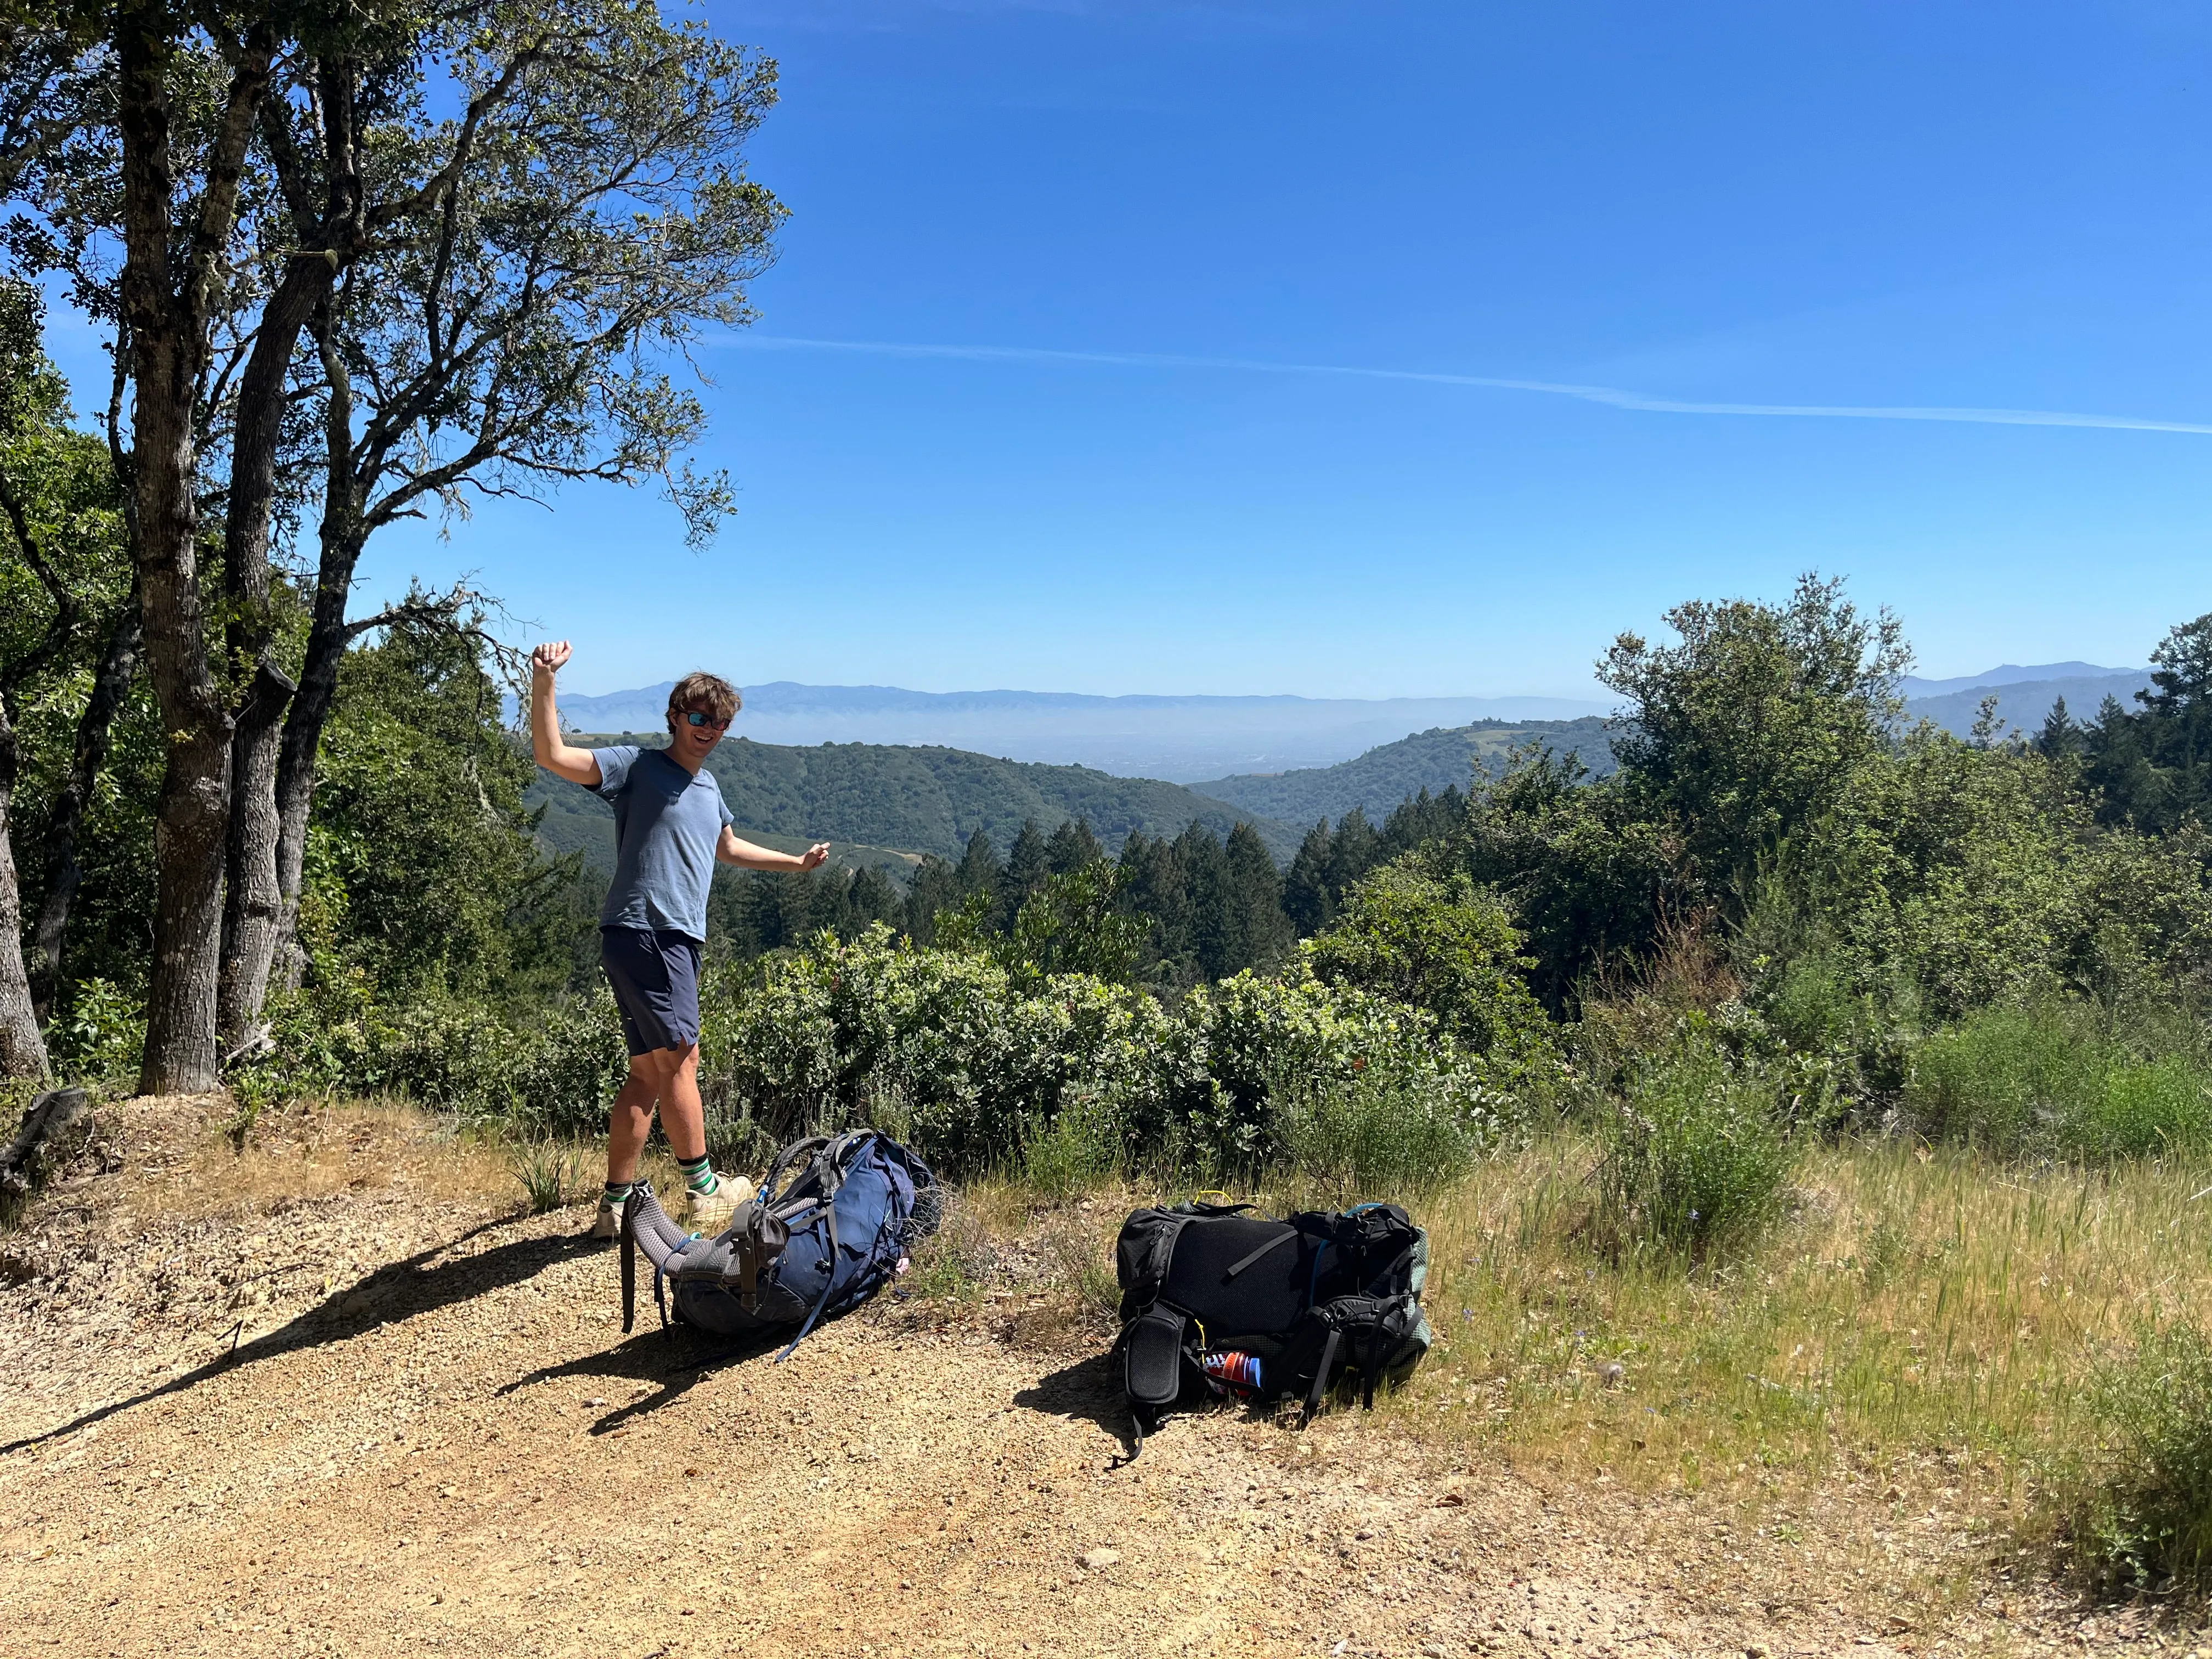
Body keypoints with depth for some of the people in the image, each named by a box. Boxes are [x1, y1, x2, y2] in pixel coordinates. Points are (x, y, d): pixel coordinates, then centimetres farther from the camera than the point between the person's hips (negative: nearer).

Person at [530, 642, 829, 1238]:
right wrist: (544, 682, -30)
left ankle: (616, 1207, 15)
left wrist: (796, 862, 46)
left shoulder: (708, 787, 21)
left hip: (678, 941, 9)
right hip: (642, 934, -9)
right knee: (680, 1058, -5)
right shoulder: (637, 765, -3)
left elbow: (728, 848, 39)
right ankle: (705, 1192, 6)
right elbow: (553, 756, -17)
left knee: (649, 1073, 9)